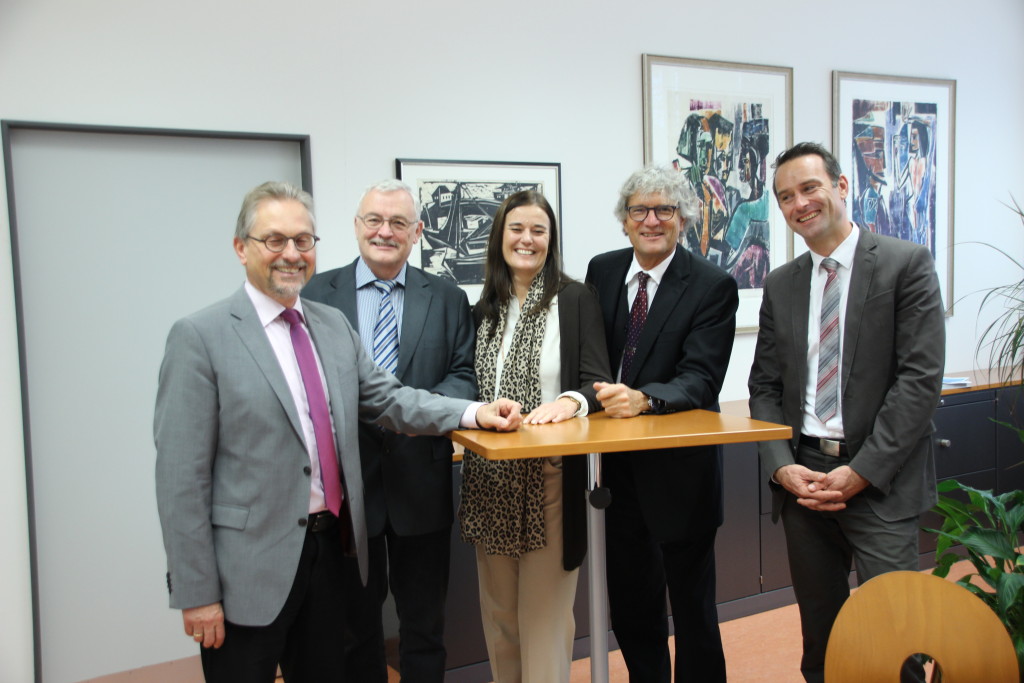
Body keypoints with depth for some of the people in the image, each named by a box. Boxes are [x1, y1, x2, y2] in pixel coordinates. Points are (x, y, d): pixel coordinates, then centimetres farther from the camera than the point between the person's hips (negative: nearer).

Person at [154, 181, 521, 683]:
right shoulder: (200, 336, -11)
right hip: (250, 566, -5)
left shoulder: (333, 324, 9)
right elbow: (181, 476, -13)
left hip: (329, 547, 6)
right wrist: (196, 592, -13)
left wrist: (475, 412, -8)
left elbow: (387, 397, 8)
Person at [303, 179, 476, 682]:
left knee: (424, 623, 15)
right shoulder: (316, 294, 1)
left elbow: (465, 375, 0)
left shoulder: (448, 299, 5)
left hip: (421, 483, 1)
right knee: (354, 622, 17)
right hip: (346, 481, 0)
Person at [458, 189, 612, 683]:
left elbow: (597, 381, -7)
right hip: (490, 476, 5)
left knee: (545, 610, 3)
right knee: (498, 607, 17)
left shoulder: (576, 300, -2)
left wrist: (569, 401, -26)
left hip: (551, 476, -4)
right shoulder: (484, 308, 11)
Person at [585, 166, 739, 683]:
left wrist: (644, 398, -36)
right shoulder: (601, 271, 5)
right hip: (617, 467, 5)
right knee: (630, 601, 20)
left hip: (680, 470, -5)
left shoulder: (713, 286, -10)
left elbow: (701, 377, -19)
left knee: (692, 605, 11)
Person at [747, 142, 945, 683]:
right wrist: (782, 466, -5)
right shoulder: (780, 285, 12)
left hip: (879, 481, -4)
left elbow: (921, 377, -9)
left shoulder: (906, 264, -2)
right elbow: (764, 387, 10)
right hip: (801, 477, 4)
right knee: (820, 638, 13)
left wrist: (862, 471, -14)